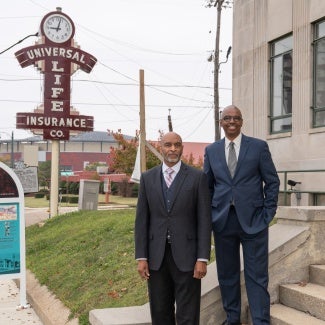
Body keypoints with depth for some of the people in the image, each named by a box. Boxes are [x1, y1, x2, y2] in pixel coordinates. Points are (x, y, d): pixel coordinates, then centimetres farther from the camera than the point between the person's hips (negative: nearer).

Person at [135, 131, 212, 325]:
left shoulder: (198, 177, -1)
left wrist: (203, 258, -10)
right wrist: (141, 257, -1)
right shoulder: (148, 178, 6)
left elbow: (204, 220, -4)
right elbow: (142, 220, 5)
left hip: (186, 255, -2)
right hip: (156, 256, 3)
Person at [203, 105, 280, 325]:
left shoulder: (259, 147, 1)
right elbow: (207, 185, 13)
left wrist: (268, 214, -5)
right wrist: (209, 216, 5)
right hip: (223, 221, 3)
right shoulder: (211, 150, 8)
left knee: (257, 275, 0)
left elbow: (272, 182, 2)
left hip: (253, 220, -3)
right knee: (227, 274, 11)